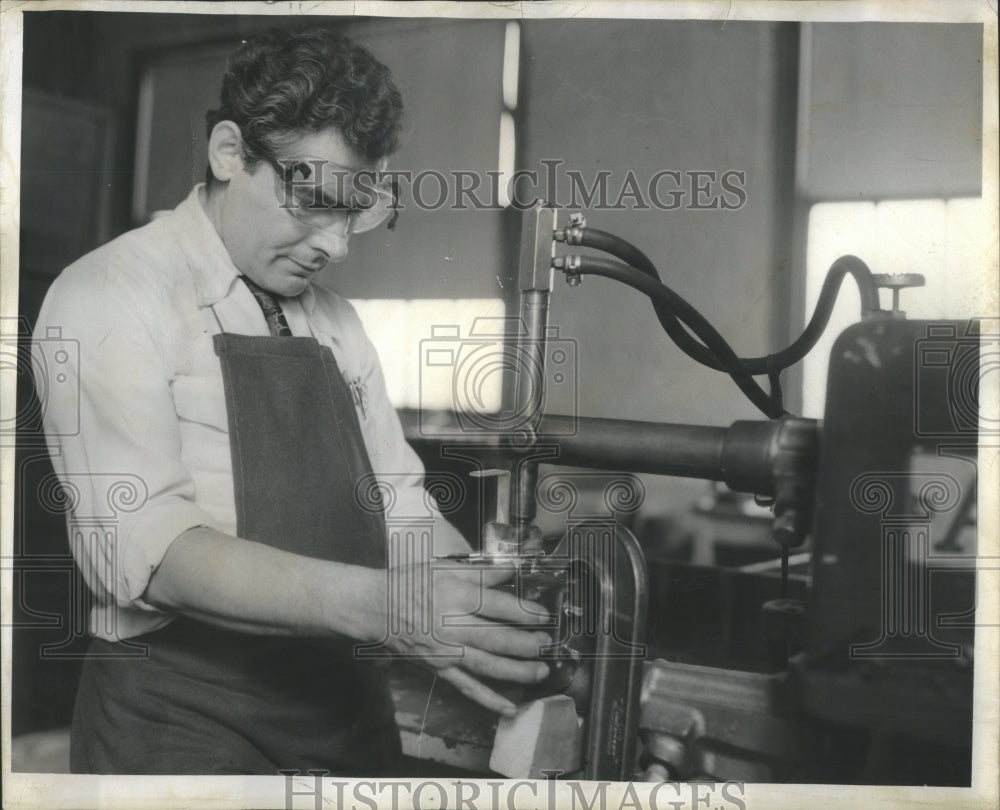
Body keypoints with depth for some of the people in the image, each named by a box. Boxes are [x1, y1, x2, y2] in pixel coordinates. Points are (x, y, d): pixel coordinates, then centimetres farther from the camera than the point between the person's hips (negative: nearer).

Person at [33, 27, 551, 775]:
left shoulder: (338, 323, 10)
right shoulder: (110, 296, -11)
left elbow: (396, 500, 9)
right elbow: (143, 542, -23)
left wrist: (480, 603, -11)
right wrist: (378, 603, -35)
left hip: (350, 703, 6)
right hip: (183, 716, -6)